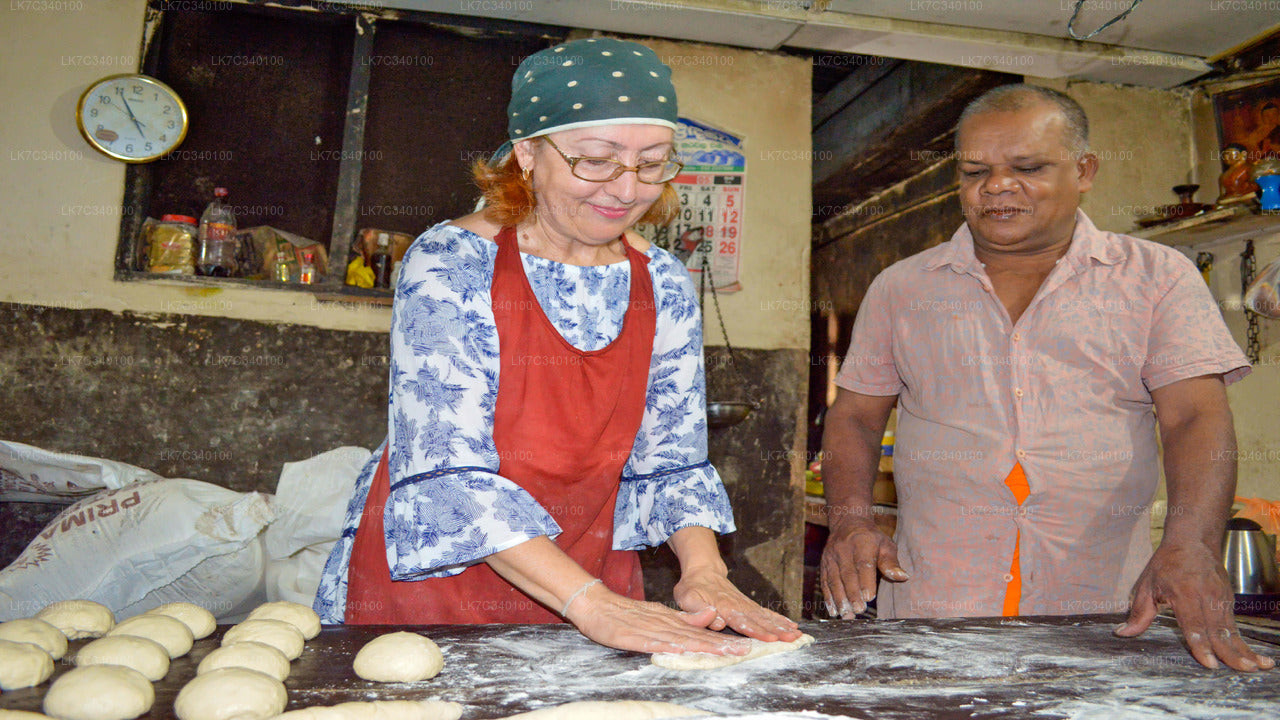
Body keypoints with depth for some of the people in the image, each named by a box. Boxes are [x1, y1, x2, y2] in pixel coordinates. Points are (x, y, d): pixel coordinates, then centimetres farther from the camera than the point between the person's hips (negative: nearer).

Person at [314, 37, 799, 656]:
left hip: (593, 579, 4)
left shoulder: (665, 288, -3)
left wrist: (703, 572, -17)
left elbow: (672, 459, 1)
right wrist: (591, 602, -31)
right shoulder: (450, 265, -18)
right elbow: (447, 469, -24)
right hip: (429, 582, -3)